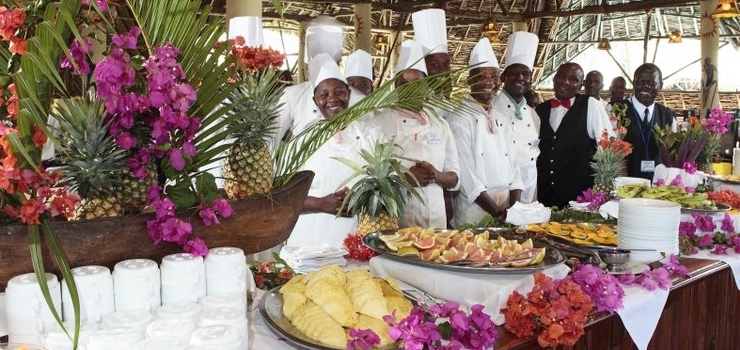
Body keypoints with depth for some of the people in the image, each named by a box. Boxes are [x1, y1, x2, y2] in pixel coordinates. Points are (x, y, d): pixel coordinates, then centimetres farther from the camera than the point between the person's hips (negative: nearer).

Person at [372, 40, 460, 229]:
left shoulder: (440, 125, 8)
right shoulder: (380, 122, -3)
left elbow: (454, 178, 9)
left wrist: (436, 175, -11)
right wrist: (403, 177, -20)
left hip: (435, 219, 3)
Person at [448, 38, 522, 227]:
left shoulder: (501, 121, 11)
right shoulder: (459, 119, -10)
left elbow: (513, 167, 8)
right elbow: (466, 174, -15)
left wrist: (514, 209, -6)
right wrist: (496, 212, -15)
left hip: (507, 212, 6)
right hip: (475, 213, -6)